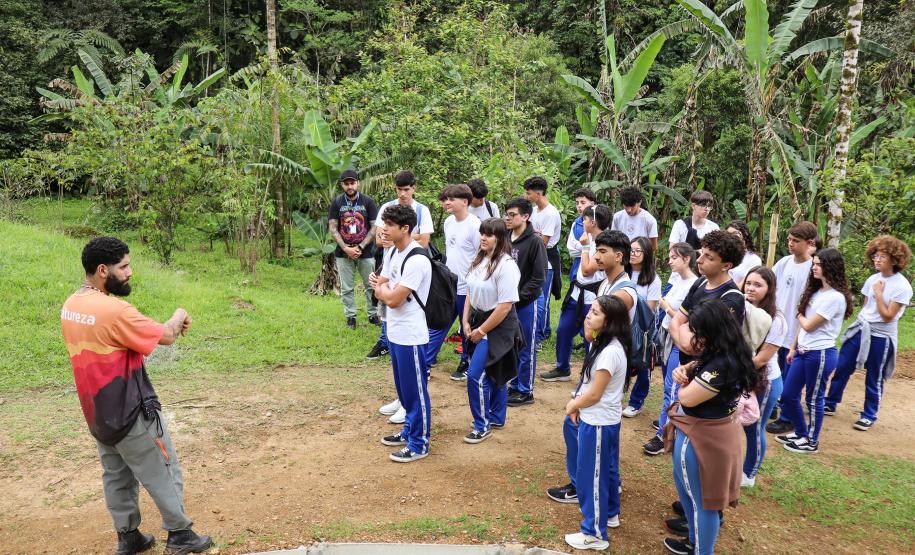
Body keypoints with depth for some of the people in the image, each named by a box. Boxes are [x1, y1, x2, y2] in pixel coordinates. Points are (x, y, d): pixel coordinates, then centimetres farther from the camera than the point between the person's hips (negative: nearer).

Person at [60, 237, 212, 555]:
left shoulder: (70, 306, 2)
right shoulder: (114, 310, -27)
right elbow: (166, 336, -17)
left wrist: (168, 325, 4)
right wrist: (179, 316, 4)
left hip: (99, 413, 8)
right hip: (131, 414, -8)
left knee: (117, 476, 19)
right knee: (164, 473, 7)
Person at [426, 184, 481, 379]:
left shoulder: (475, 225, -17)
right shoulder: (448, 222, 7)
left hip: (467, 288, -7)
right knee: (437, 324, 10)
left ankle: (466, 364, 26)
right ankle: (426, 361, 17)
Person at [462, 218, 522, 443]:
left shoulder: (506, 265, -19)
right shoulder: (479, 260, 5)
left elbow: (505, 306, -21)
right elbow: (470, 293, 12)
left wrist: (481, 331, -15)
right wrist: (466, 322, 1)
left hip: (497, 326, -7)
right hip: (478, 322, 7)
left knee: (476, 375, -9)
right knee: (492, 375, 19)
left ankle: (483, 426, 7)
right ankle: (496, 418, 34)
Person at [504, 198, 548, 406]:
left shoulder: (535, 242, -13)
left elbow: (539, 277, -14)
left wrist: (519, 296, -15)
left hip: (526, 303, -6)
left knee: (526, 349, 5)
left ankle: (525, 391, 16)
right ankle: (514, 386, 28)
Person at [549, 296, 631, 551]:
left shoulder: (611, 351, -26)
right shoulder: (605, 345, 6)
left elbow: (594, 394, -22)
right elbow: (591, 384, 12)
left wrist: (572, 406, -6)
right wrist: (577, 404, -1)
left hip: (598, 422, -10)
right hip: (603, 420, 10)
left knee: (592, 476, 2)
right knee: (605, 470, 24)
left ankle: (595, 533, 15)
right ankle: (609, 513, 41)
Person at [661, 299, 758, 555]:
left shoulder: (722, 364, -31)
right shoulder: (722, 354, -1)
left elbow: (687, 398, -26)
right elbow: (698, 365, 15)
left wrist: (683, 384, -4)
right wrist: (683, 370, -8)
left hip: (700, 437, -11)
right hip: (709, 430, 11)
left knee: (702, 501, 9)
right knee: (685, 484, 27)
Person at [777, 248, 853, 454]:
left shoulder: (835, 297, -17)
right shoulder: (815, 292, 11)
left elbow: (808, 325, -16)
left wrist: (800, 316, 4)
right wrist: (793, 348, 14)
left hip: (820, 354, -9)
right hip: (803, 352, 9)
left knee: (814, 399, 6)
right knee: (788, 395, 13)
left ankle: (811, 441, 22)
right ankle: (800, 433, 31)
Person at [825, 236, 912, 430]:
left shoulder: (902, 286, -15)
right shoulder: (873, 279, 3)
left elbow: (887, 316, -17)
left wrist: (878, 293, -17)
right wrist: (861, 323, 12)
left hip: (881, 337, -6)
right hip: (860, 330, 6)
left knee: (874, 379, 7)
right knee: (841, 368, 9)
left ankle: (869, 415, 23)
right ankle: (830, 404, 24)